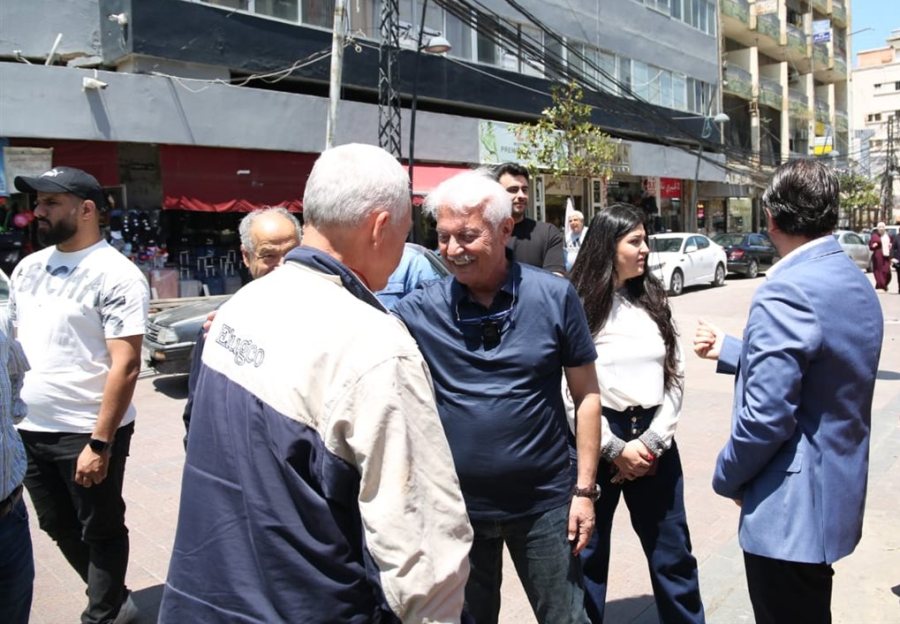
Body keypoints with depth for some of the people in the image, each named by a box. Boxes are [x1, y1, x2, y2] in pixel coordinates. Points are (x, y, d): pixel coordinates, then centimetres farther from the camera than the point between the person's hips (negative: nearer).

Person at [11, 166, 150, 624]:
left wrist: (100, 442, -19)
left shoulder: (115, 275, -13)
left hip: (85, 432, -7)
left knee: (99, 532, 9)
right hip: (29, 429, 8)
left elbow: (125, 366, -17)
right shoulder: (28, 268, 8)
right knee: (60, 528, 20)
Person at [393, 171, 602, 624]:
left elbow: (586, 395, -2)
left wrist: (584, 488, -3)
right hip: (458, 506, 1)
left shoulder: (554, 297, -9)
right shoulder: (420, 310, -8)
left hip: (544, 503, -1)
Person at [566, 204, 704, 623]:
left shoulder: (654, 300, 6)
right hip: (596, 442, -4)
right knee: (588, 555, 12)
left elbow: (675, 379, 5)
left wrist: (651, 442, -6)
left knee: (673, 553, 16)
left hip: (653, 441, 4)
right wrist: (615, 449, -11)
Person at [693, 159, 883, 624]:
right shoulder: (856, 283, 7)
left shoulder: (786, 292, -24)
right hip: (837, 489, 10)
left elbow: (766, 416, -26)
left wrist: (727, 477, -9)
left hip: (792, 504, -10)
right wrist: (727, 350, 20)